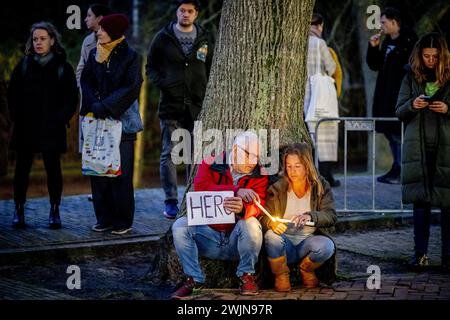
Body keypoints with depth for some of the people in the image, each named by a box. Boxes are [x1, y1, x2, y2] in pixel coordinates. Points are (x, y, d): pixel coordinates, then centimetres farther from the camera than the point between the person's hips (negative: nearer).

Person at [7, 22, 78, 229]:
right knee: (22, 169, 3)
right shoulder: (24, 65, 7)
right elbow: (12, 93, 8)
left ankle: (54, 212, 11)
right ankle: (19, 210, 12)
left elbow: (71, 98, 1)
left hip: (52, 129, -2)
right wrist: (16, 116, -3)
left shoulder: (62, 67, 1)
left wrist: (61, 118, -10)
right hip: (26, 127, 2)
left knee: (53, 169, 2)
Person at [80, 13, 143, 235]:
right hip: (97, 121, 4)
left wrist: (106, 106, -16)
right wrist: (93, 105, -10)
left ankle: (123, 221, 4)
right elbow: (86, 82, 7)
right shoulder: (94, 54, 10)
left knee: (121, 173, -3)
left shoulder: (129, 57, -3)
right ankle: (104, 218, 12)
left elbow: (131, 88, -10)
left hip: (121, 121, -4)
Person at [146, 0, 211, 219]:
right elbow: (151, 66, 8)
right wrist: (162, 84, -8)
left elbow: (211, 68, 14)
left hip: (197, 107, 2)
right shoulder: (163, 37, 3)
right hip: (171, 105, -2)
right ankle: (171, 202, 1)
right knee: (169, 154, -2)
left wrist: (207, 91, 0)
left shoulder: (204, 39, 9)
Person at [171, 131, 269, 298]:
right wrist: (236, 191, -32)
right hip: (208, 234, 1)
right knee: (180, 225, -23)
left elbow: (256, 207, -19)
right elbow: (200, 186, -21)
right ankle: (194, 279, -10)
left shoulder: (259, 175, -2)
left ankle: (247, 275, -11)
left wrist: (242, 209, -46)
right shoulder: (211, 164, -1)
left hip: (237, 240, -1)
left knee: (250, 223, -32)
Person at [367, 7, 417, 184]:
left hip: (400, 96, -9)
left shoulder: (409, 41, -11)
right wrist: (373, 47, 6)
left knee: (399, 134, -9)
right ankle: (397, 168, 19)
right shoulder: (386, 42, 15)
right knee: (390, 132, 12)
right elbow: (374, 65, 20)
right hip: (386, 96, 9)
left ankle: (400, 171, -6)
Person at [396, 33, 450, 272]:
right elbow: (399, 113, 10)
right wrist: (412, 105, -10)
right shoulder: (412, 77, 9)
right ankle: (420, 253, 8)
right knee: (420, 201, 3)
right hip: (419, 148, 2)